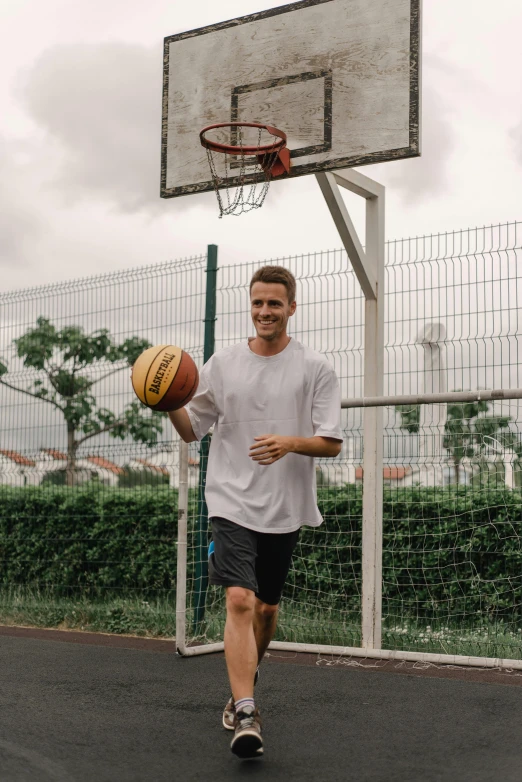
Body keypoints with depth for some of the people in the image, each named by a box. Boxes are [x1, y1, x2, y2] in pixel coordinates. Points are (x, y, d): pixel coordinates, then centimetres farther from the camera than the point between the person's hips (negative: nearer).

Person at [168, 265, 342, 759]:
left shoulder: (315, 369, -1)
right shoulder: (224, 363, 4)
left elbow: (332, 442, -4)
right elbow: (192, 430, 10)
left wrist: (290, 443, -23)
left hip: (286, 509, 1)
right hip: (232, 501, -1)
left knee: (266, 607, 14)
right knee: (239, 600, -17)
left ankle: (246, 679, 41)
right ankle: (245, 715, -16)